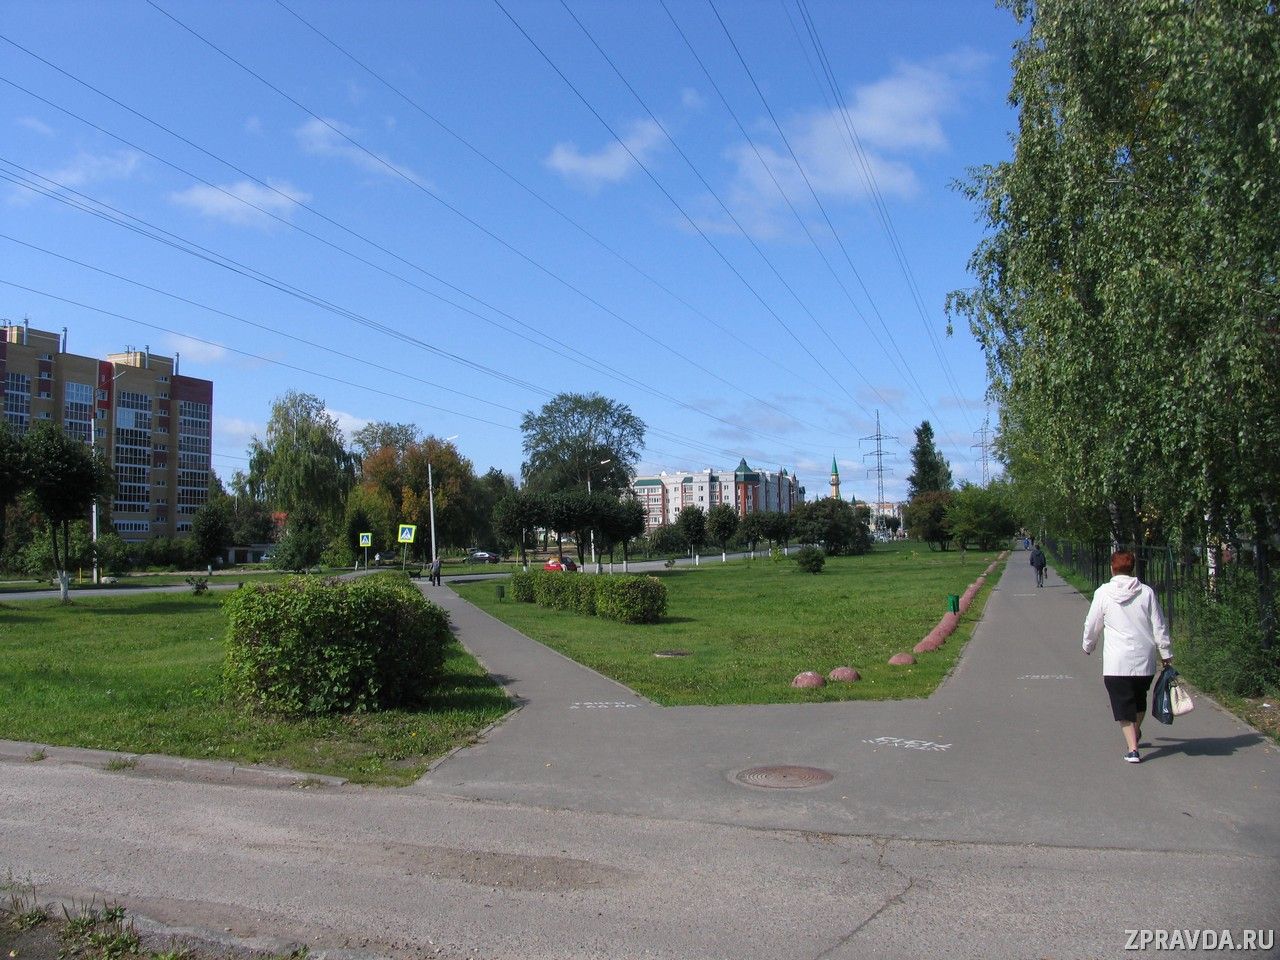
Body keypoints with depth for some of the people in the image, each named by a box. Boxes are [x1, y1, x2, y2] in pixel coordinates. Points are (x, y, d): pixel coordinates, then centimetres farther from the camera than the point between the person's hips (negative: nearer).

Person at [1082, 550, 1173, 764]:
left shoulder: (1103, 593, -6)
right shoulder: (1147, 592, -2)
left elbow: (1092, 625, 3)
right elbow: (1159, 626, 1)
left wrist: (1088, 646, 21)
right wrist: (1166, 654, 11)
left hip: (1117, 662, -3)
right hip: (1145, 659, 3)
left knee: (1124, 705, 4)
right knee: (1139, 699, 24)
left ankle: (1132, 748, -4)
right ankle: (1136, 734, 43)